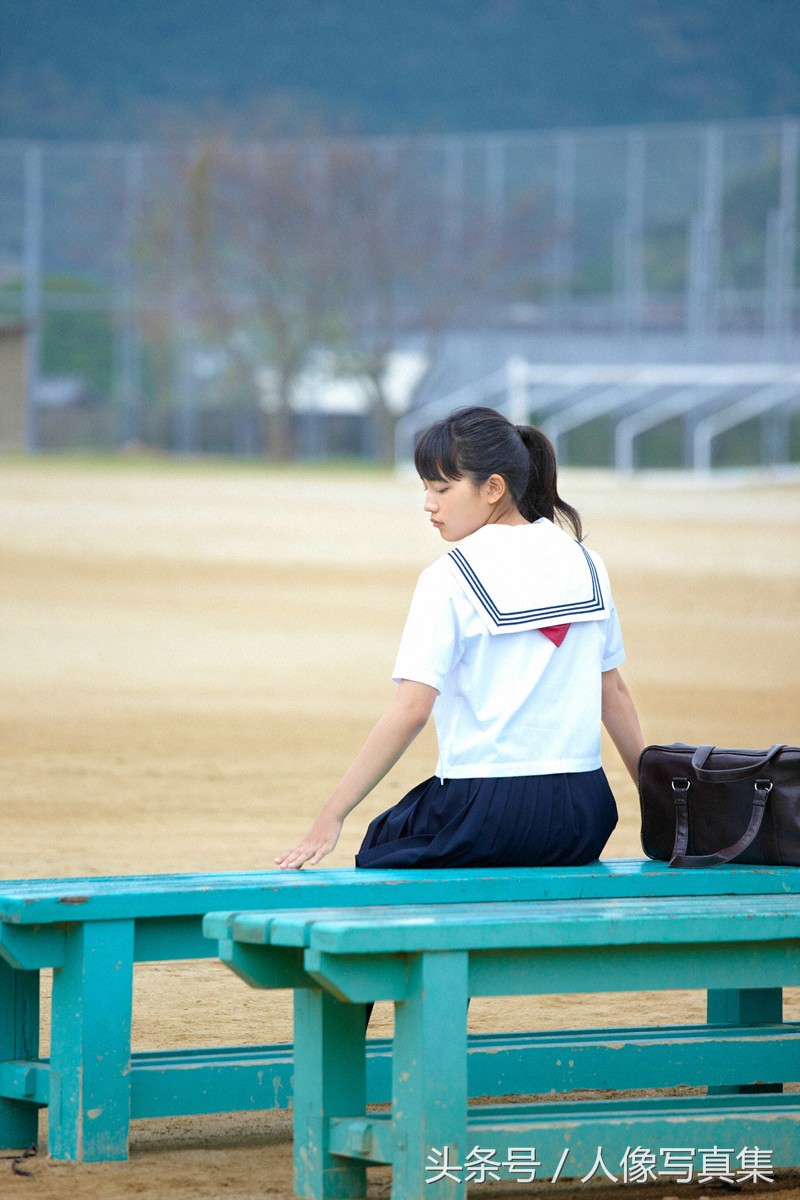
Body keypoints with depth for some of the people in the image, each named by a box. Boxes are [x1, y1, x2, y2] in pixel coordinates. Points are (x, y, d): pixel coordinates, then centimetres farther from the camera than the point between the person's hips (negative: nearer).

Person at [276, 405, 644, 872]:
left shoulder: (450, 579, -9)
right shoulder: (584, 563, 8)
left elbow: (411, 709, -15)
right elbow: (613, 690, 13)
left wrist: (331, 817, -14)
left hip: (492, 810, -6)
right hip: (584, 811, 6)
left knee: (381, 850, 17)